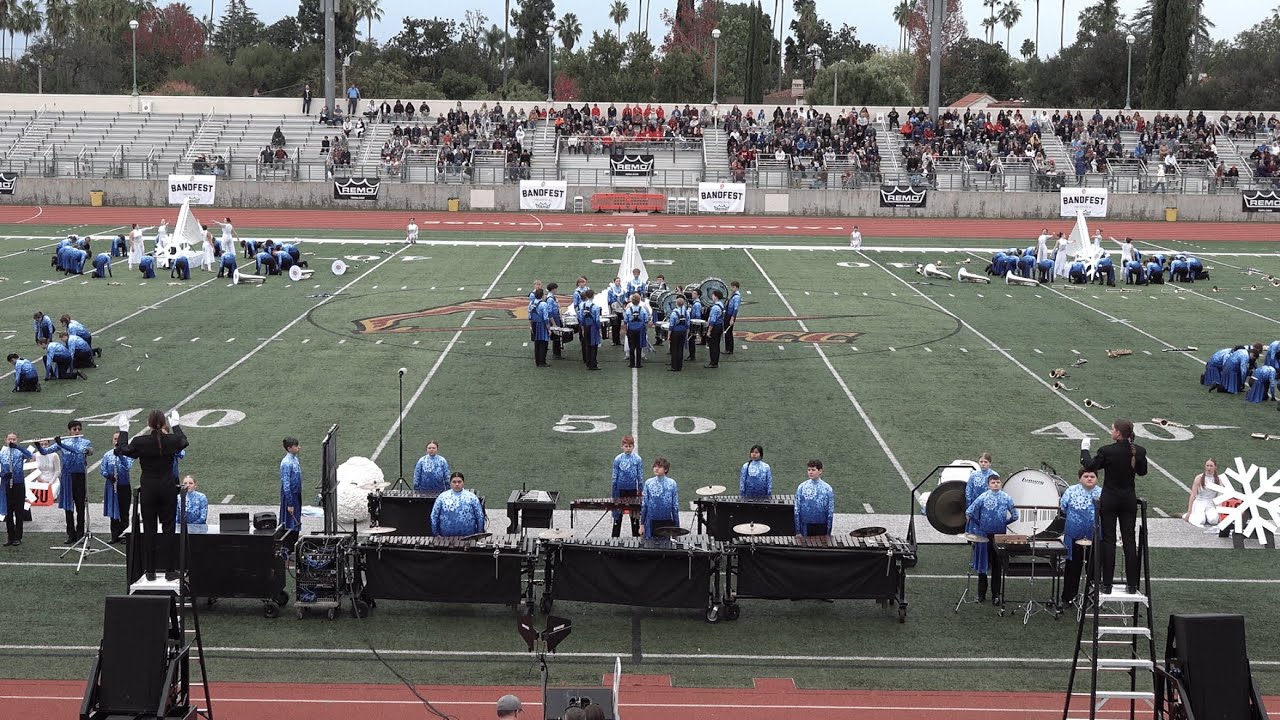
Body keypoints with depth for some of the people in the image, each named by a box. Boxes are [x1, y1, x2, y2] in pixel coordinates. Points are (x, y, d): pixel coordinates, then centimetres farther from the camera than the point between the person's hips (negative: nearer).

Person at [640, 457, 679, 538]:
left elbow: (675, 505, 0)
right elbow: (644, 504, 4)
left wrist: (676, 526, 0)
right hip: (651, 522, 1)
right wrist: (642, 524, 4)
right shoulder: (648, 483, 0)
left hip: (667, 522, -1)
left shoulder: (672, 483, -3)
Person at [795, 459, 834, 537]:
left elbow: (830, 511, 0)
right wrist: (798, 531, -4)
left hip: (821, 527, 0)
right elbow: (797, 509, -1)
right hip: (805, 527, 0)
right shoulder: (802, 487, -2)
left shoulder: (827, 489, -3)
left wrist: (828, 532, -2)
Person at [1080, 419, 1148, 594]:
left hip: (1110, 499, -3)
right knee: (1129, 540, 8)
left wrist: (1084, 449, 13)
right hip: (1129, 499, 3)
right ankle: (1132, 585, 10)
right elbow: (1142, 471, 11)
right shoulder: (1139, 451, -5)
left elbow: (1090, 466, -2)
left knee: (1108, 540, 3)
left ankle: (1107, 584, 4)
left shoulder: (1107, 451, -17)